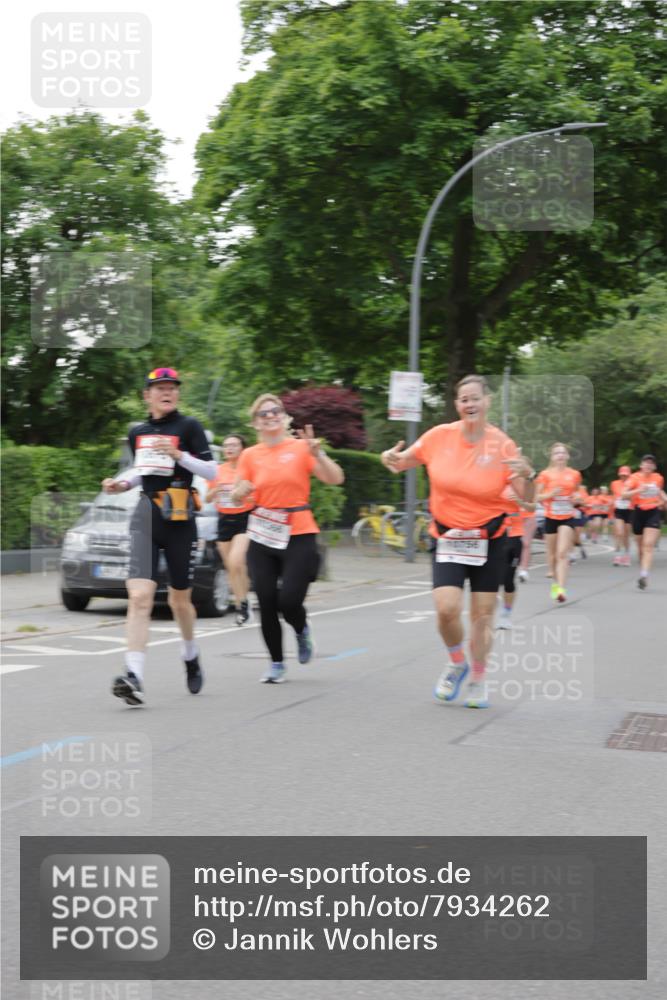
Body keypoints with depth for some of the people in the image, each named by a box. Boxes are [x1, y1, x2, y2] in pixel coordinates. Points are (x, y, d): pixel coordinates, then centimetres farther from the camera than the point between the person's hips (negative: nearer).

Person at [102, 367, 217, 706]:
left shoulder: (189, 426, -1)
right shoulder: (137, 432, 14)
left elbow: (211, 471, -6)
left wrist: (178, 454, -19)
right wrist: (121, 483, 10)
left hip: (179, 520, -3)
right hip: (146, 516, 3)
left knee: (180, 599, 11)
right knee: (139, 596, -15)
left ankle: (191, 657, 41)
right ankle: (134, 678, -23)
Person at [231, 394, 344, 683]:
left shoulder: (300, 448, -1)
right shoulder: (250, 455, 7)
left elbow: (335, 479, -8)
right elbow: (236, 497, 11)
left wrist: (317, 454, -22)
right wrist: (241, 491, -12)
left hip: (298, 536, -3)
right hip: (262, 538, 3)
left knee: (289, 601, -11)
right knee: (267, 604, -1)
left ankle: (302, 630, 25)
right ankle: (276, 663, 17)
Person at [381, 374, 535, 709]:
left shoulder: (502, 445, -9)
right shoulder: (440, 436, -5)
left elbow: (526, 497, -9)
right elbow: (403, 462, 8)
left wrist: (528, 474, -30)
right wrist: (391, 459, -15)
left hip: (488, 540, 0)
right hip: (448, 539, 0)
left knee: (482, 614, 4)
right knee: (446, 608, -15)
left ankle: (478, 680, 25)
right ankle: (457, 664, 15)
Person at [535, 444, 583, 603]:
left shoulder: (575, 474, 3)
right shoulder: (545, 474, -2)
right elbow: (537, 497, 0)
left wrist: (576, 498, -3)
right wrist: (551, 494, -17)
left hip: (568, 518, 0)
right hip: (551, 518, 1)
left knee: (562, 553, -15)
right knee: (552, 554, 11)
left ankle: (561, 589, -21)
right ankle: (557, 582, 35)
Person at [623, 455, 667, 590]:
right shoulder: (635, 478, -6)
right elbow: (623, 495, -16)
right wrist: (638, 490, -29)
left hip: (653, 513, 0)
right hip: (639, 513, 0)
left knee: (648, 545, -15)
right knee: (641, 547, 11)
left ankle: (644, 576, -25)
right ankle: (642, 573, 28)